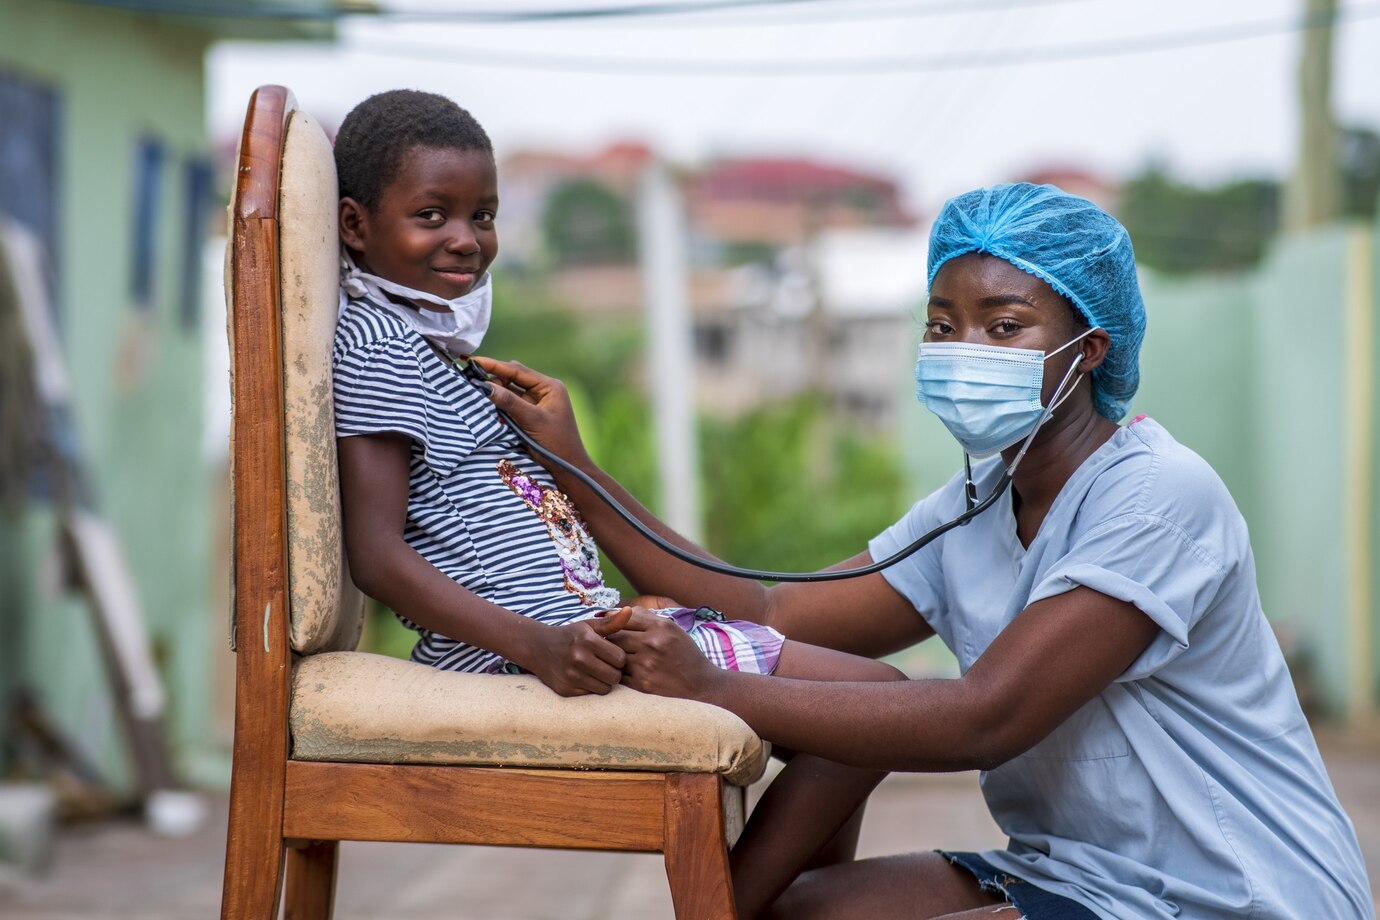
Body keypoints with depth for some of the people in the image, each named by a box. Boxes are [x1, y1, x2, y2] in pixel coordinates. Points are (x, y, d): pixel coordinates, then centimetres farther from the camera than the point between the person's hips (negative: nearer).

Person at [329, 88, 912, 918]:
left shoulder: (429, 341, 20)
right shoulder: (375, 346, -10)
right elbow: (378, 555, -19)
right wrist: (538, 645, -28)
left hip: (567, 627, 11)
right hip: (531, 647, -11)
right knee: (871, 694, -13)